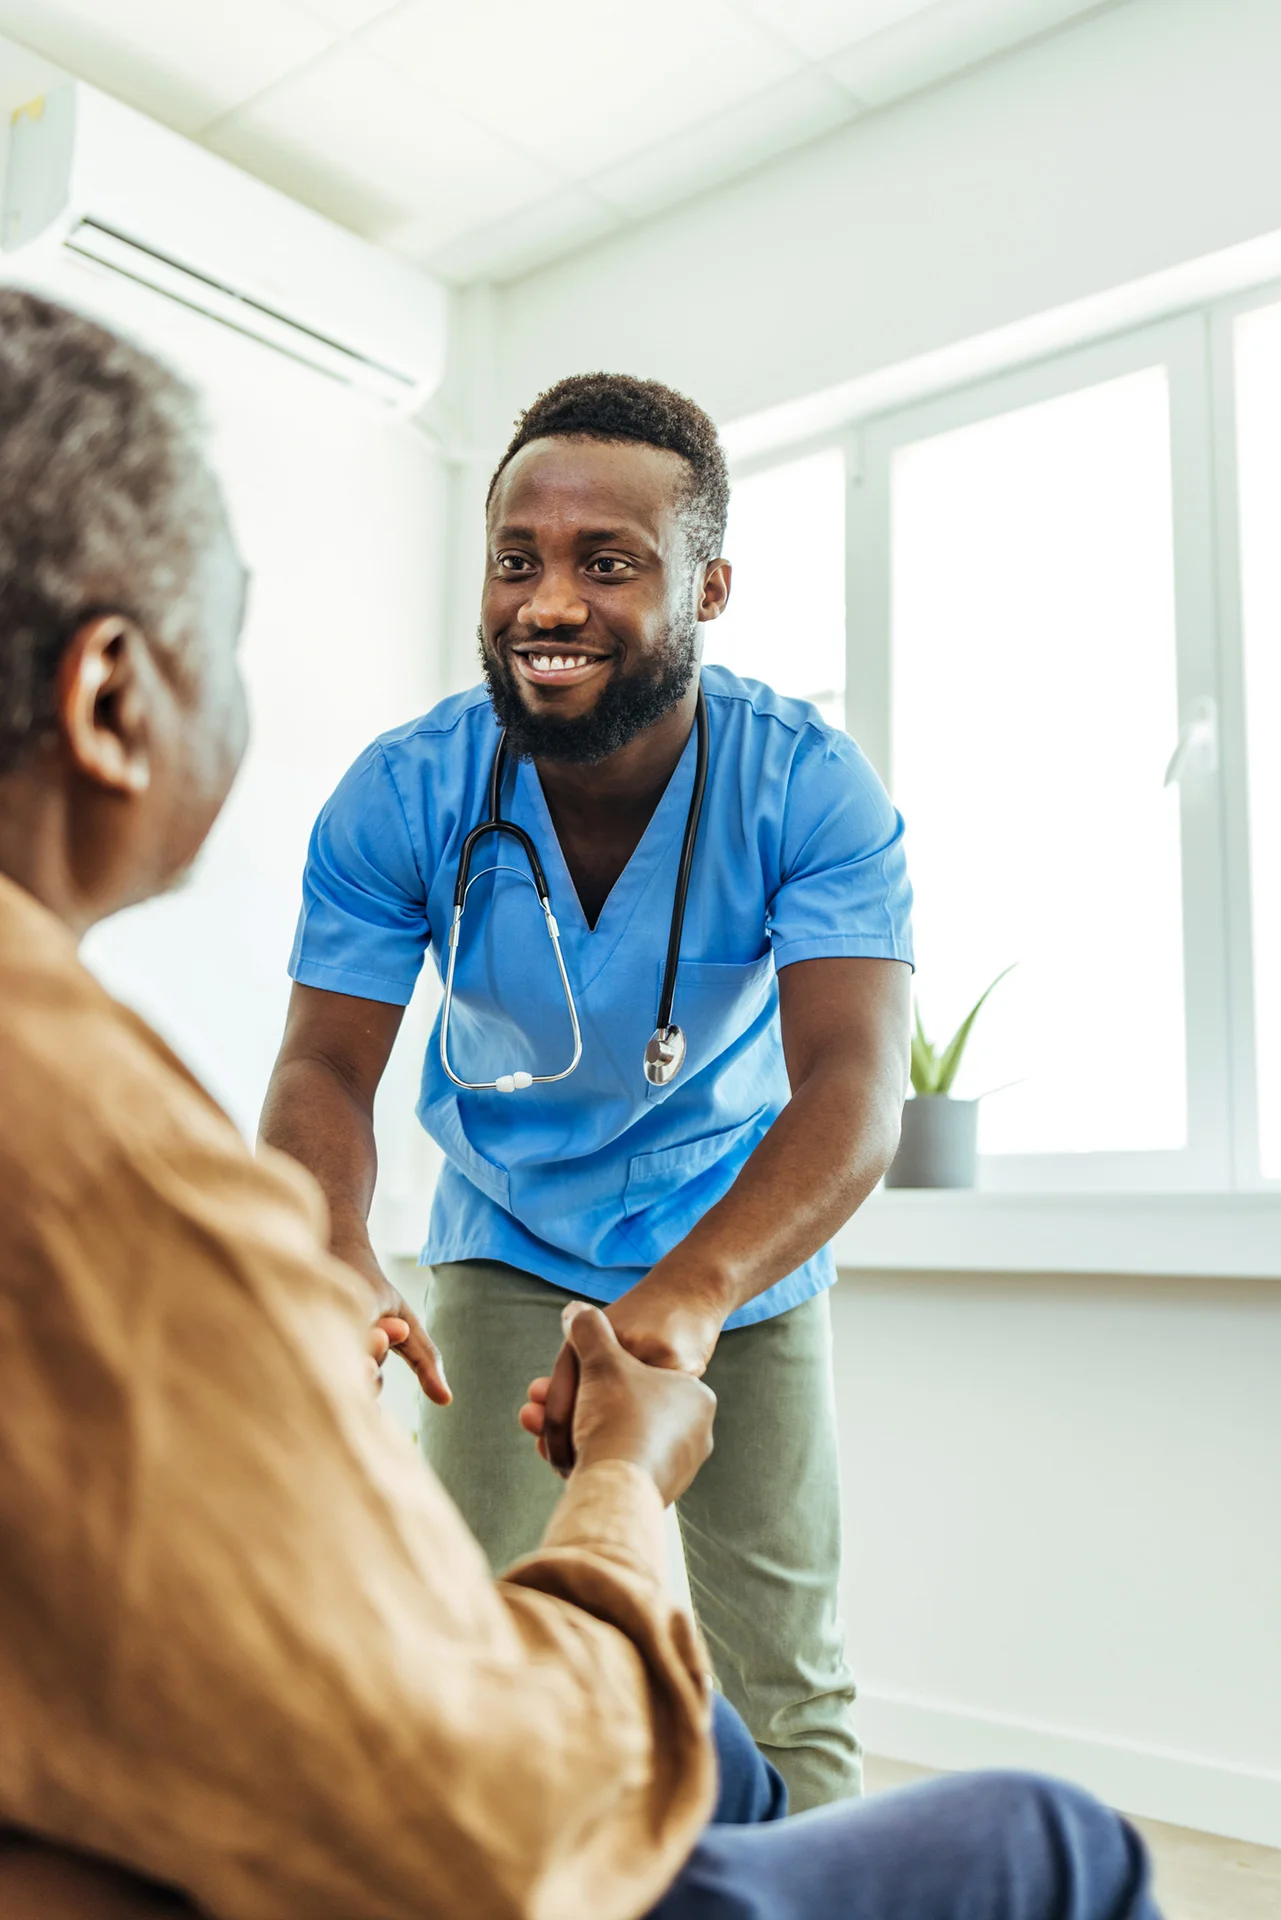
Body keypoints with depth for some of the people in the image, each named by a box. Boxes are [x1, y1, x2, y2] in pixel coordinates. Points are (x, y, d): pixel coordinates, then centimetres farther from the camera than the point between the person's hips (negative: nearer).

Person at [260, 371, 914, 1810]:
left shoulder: (812, 788, -25)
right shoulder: (400, 796, -20)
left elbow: (854, 1082, -35)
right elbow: (326, 1067, -18)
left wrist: (690, 1292, -54)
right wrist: (330, 1251, -41)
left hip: (747, 1250, 0)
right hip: (510, 1244, 1)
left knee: (781, 1684, 7)